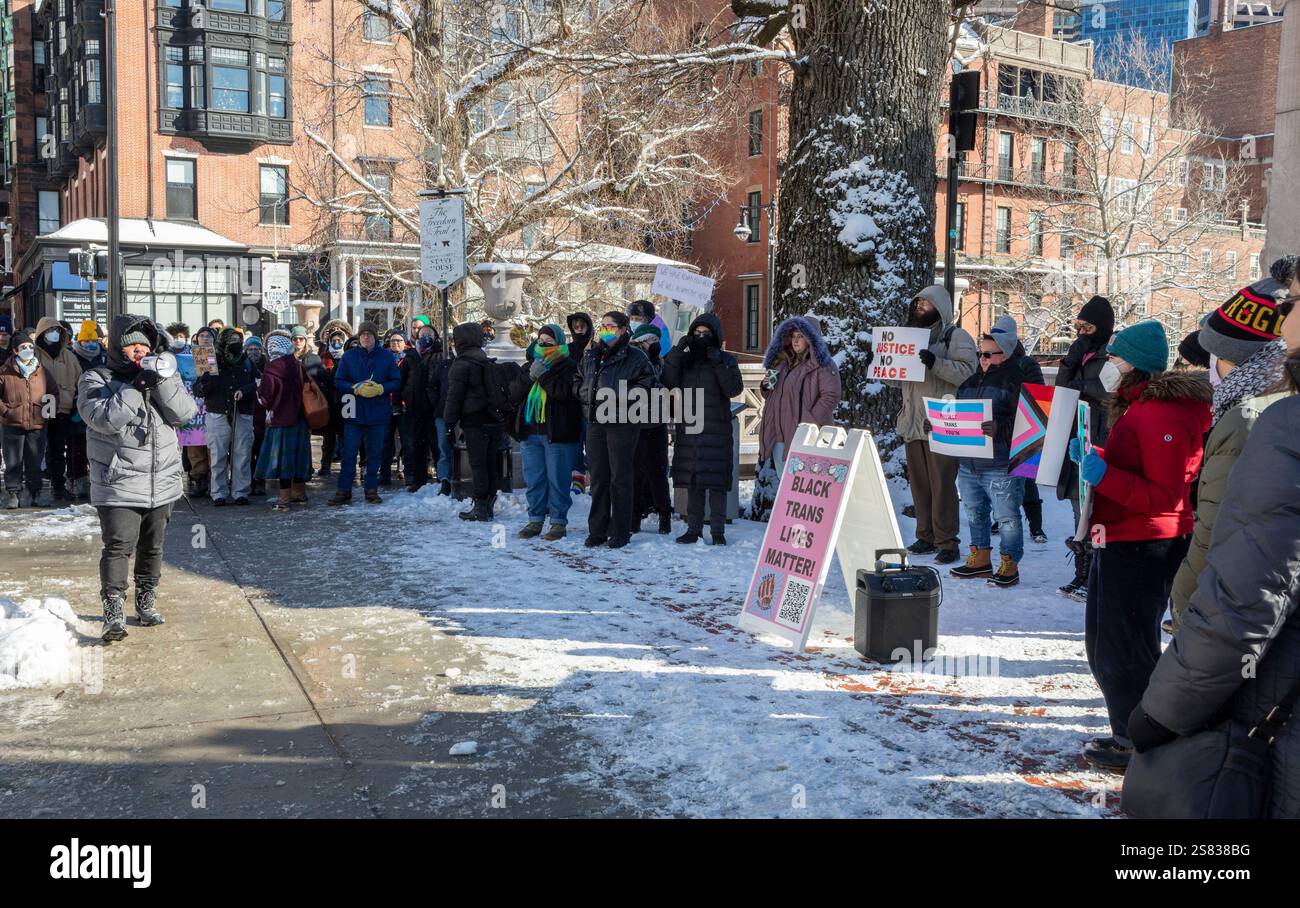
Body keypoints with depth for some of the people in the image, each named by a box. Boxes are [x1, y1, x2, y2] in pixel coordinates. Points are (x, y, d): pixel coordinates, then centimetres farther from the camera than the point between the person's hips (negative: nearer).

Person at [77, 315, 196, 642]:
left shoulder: (163, 376, 10)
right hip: (118, 486, -4)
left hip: (162, 483, 4)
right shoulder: (96, 380, -1)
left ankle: (146, 602, 30)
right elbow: (104, 419, -19)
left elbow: (184, 413, -5)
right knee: (118, 547, -12)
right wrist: (137, 387, -23)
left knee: (153, 547, 15)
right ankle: (114, 613, -7)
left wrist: (162, 380, -17)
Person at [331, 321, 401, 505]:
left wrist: (380, 389, -15)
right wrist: (356, 388, -14)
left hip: (378, 413, 0)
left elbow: (396, 381, 2)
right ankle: (344, 490, 6)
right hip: (354, 413, 0)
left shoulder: (386, 356, 3)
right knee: (349, 452, 1)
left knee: (375, 453, 8)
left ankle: (371, 490, 18)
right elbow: (338, 381, 2)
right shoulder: (349, 356, 3)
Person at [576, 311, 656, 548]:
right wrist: (586, 393, 3)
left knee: (620, 477, -3)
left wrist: (620, 395, -15)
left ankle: (620, 532, 5)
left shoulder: (634, 357, -2)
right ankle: (597, 530, 15)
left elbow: (647, 385, -8)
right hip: (595, 422, 5)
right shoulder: (591, 355, 16)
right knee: (598, 478, 9)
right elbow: (578, 381, 24)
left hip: (622, 423, -5)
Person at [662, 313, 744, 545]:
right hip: (688, 428, 3)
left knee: (717, 481, -3)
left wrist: (718, 362, -16)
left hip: (716, 431, -3)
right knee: (692, 481, 7)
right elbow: (668, 383, -3)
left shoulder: (726, 360, 4)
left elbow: (734, 389, -10)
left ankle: (717, 530, 4)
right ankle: (693, 528, 15)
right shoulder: (684, 359, 12)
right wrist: (676, 353, -11)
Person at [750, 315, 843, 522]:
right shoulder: (782, 362, 19)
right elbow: (772, 395, 31)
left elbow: (830, 396, -13)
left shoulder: (822, 365, -4)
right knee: (781, 479, 11)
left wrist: (811, 422, -20)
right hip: (777, 435, 8)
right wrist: (766, 386, 7)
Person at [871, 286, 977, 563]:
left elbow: (967, 373, -16)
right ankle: (926, 536, 19)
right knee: (919, 483, 10)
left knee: (942, 484, -7)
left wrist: (936, 362, -27)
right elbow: (897, 380, 24)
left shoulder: (956, 337, -1)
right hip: (912, 423, 7)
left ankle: (946, 542, -3)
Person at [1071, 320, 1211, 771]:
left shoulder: (1161, 414, -19)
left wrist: (1104, 476, -28)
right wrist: (1092, 458, 9)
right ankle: (1128, 733, 31)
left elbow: (1165, 496, -23)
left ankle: (1138, 746, 15)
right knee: (1105, 647, 18)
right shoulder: (1138, 405, 14)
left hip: (1143, 548, -11)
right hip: (1118, 543, 11)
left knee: (1125, 650, 0)